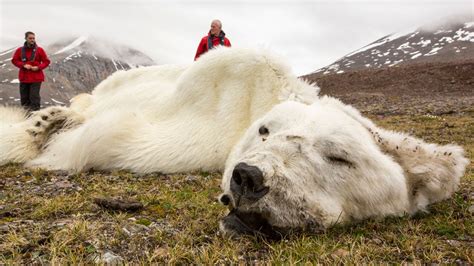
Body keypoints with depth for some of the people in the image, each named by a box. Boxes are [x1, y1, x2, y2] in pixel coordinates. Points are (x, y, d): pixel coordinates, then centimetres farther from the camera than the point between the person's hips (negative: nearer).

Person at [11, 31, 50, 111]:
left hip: (36, 77, -3)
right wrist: (24, 65, -11)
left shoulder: (39, 50, -1)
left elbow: (46, 61, 2)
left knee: (34, 96, -7)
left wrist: (38, 67, -14)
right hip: (24, 77, 3)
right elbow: (14, 60, 6)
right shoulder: (20, 50, 4)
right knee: (24, 96, 9)